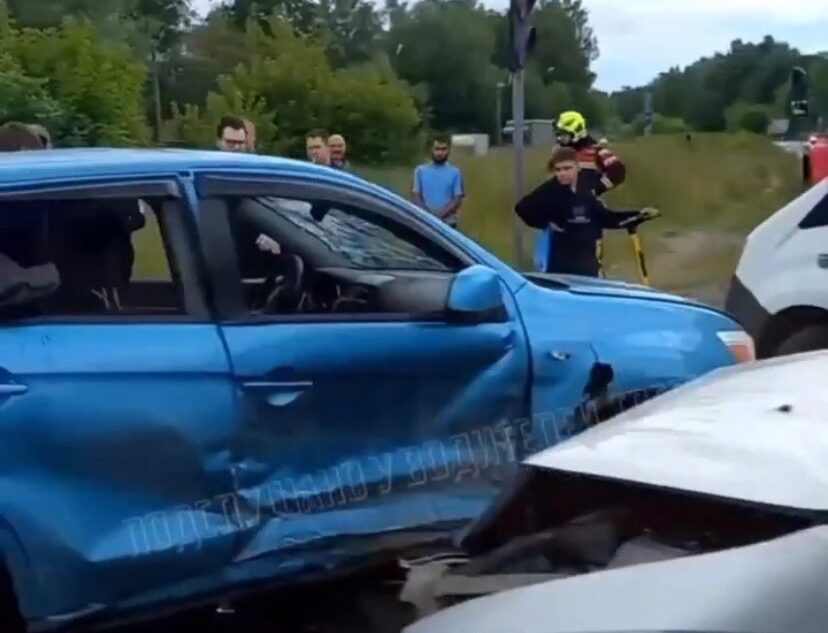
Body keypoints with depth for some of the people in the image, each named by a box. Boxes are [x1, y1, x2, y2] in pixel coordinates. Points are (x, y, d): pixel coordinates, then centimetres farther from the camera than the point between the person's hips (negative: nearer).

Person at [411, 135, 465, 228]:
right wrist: (428, 214, -13)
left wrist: (442, 213, -17)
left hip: (448, 223, -1)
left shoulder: (455, 172, 2)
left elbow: (458, 199, -2)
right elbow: (415, 196, 3)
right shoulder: (420, 170, 6)